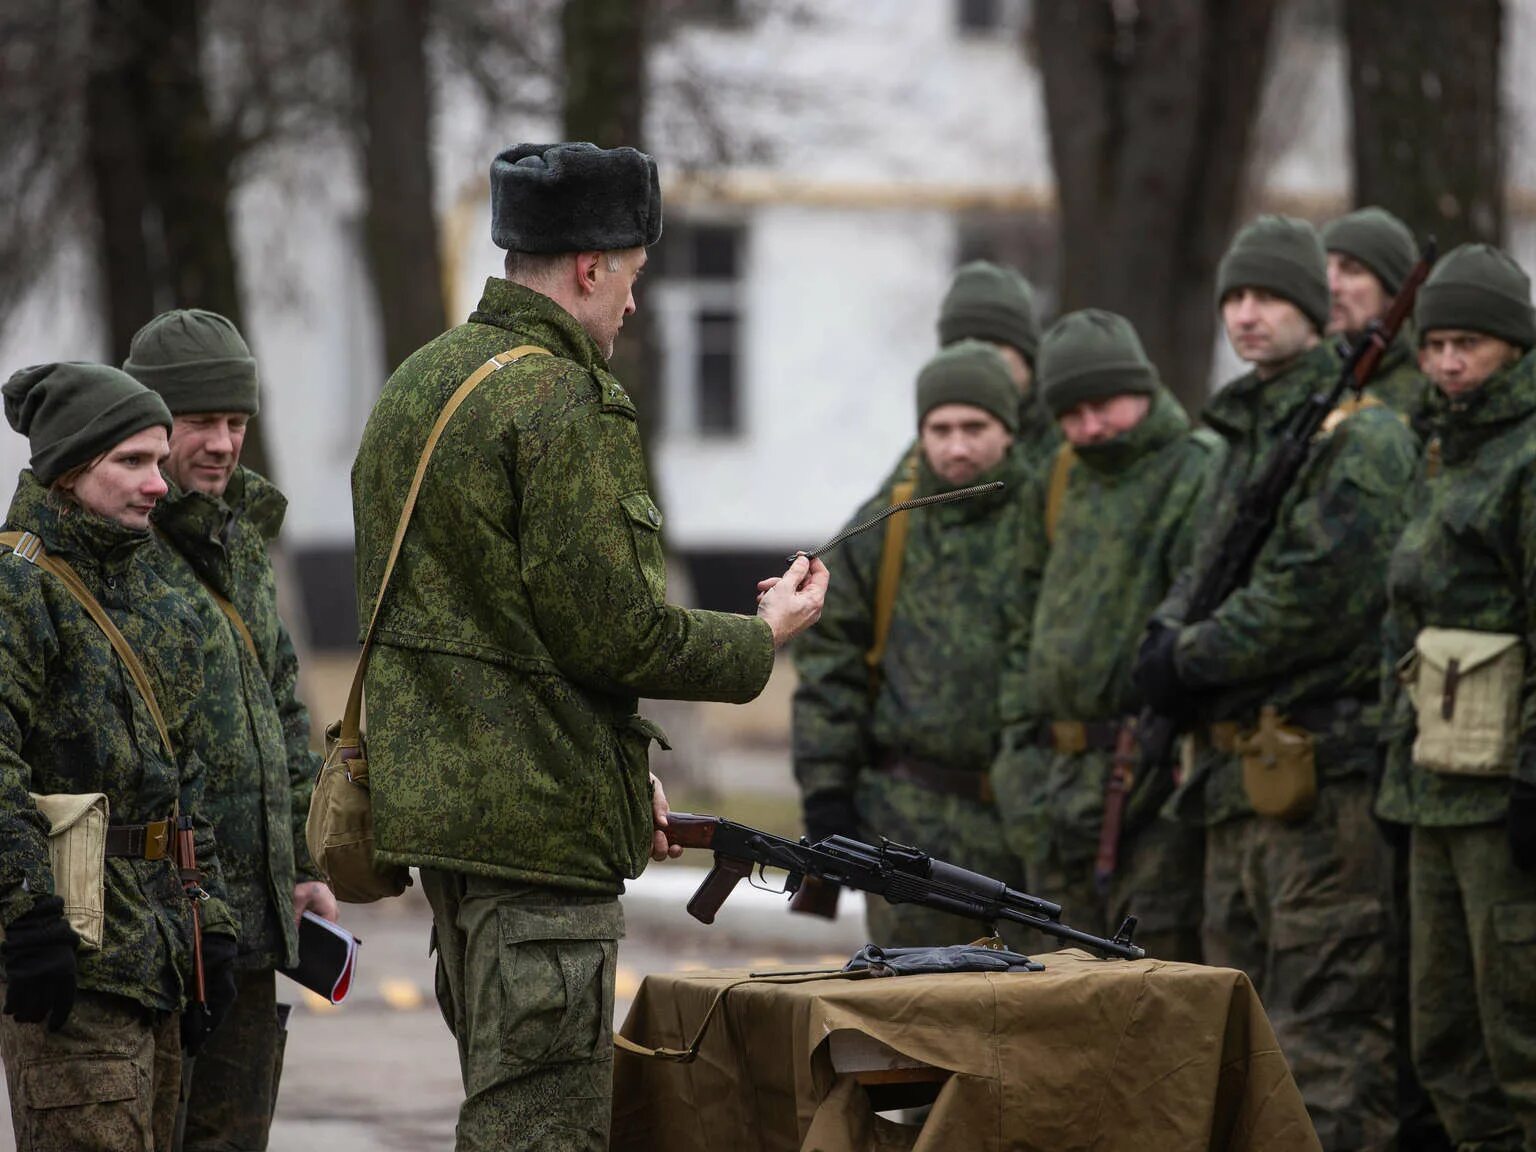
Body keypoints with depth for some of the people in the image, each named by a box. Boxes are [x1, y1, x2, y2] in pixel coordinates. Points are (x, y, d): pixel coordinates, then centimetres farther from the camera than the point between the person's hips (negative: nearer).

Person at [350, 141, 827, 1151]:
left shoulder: (418, 386, 14)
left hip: (432, 794, 10)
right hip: (542, 819, -10)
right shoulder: (567, 407, -17)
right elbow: (611, 632, -20)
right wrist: (765, 636, -3)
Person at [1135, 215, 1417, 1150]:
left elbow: (1317, 592, -17)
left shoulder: (1360, 434, -9)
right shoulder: (1246, 434, 20)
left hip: (1324, 765, -10)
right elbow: (1209, 572, 25)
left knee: (1328, 1018, -10)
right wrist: (1173, 631, 2)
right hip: (1242, 773, 10)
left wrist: (1192, 659, -9)